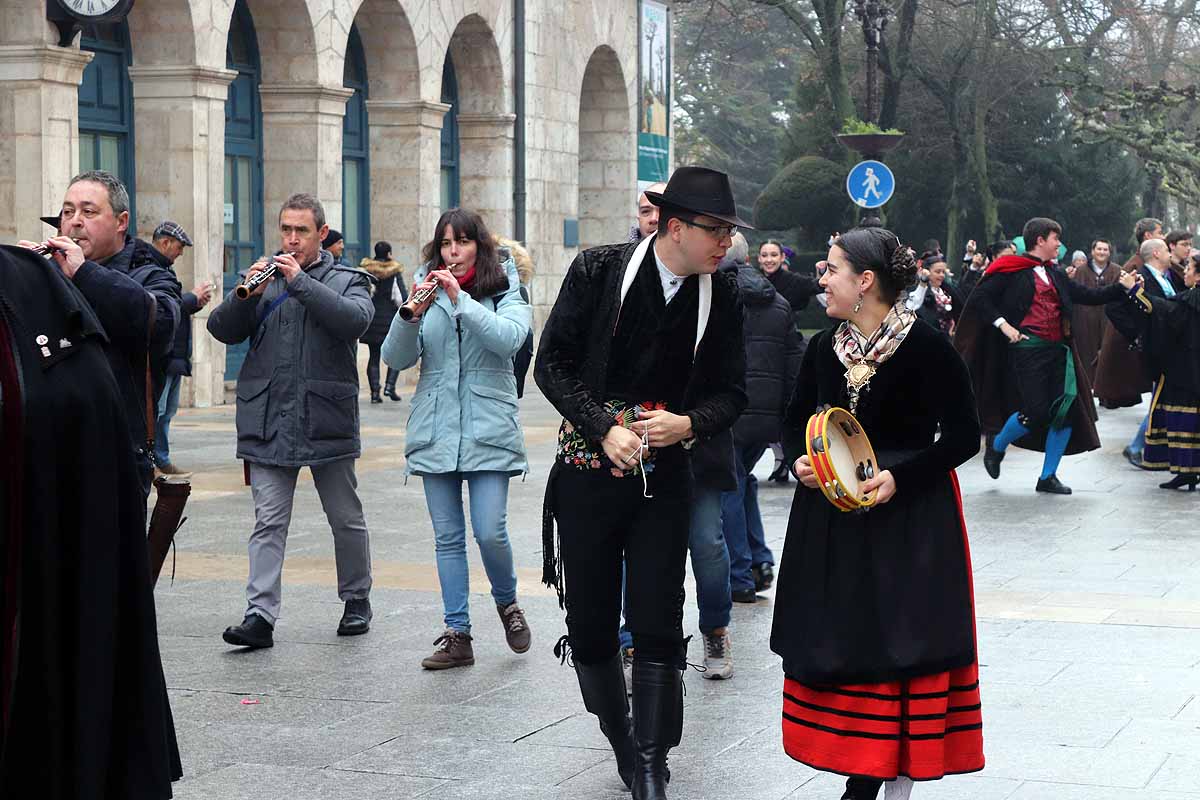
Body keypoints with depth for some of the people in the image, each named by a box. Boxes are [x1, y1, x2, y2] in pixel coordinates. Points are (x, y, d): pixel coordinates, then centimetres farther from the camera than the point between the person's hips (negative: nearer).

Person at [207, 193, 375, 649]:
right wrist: (246, 294, -16)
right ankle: (260, 616, -7)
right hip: (269, 421, 1)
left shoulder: (347, 280, 7)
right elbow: (222, 329, 2)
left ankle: (357, 600, 26)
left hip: (327, 419, -1)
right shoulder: (264, 277, 13)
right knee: (269, 522, -4)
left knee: (346, 518, 10)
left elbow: (356, 319, -15)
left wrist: (300, 281, -18)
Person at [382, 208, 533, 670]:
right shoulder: (427, 291, 9)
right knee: (447, 537, 5)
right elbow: (396, 359, 0)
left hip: (488, 428, -3)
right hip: (435, 431, 3)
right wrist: (411, 315, -18)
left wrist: (460, 299, -23)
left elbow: (510, 338, -18)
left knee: (490, 531, -8)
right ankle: (457, 635, 10)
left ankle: (507, 602, 20)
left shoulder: (506, 292, 3)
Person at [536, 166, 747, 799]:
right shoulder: (598, 271, -7)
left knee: (657, 629, -6)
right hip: (589, 469, -1)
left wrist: (688, 423, -14)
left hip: (664, 479, 1)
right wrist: (604, 430, -15)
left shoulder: (721, 296, 0)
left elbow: (731, 391, 7)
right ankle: (622, 744, 27)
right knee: (590, 628, 6)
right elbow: (552, 364, -5)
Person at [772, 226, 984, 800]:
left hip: (909, 517, -5)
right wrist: (798, 460, -5)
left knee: (903, 645, -4)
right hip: (833, 521, 5)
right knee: (839, 643, 7)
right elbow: (795, 420, 16)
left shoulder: (926, 347, -13)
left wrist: (900, 477, -21)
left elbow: (963, 436, -10)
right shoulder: (824, 348, 4)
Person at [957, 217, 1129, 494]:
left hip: (1058, 349, 6)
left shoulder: (1055, 275, 17)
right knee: (1036, 413, -12)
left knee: (1069, 410, -2)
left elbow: (1088, 296, 20)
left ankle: (1048, 477, 9)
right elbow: (980, 298, -5)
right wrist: (1003, 325, -13)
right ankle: (995, 446, 18)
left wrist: (1124, 288, 13)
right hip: (1028, 348, -6)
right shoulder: (1012, 271, -2)